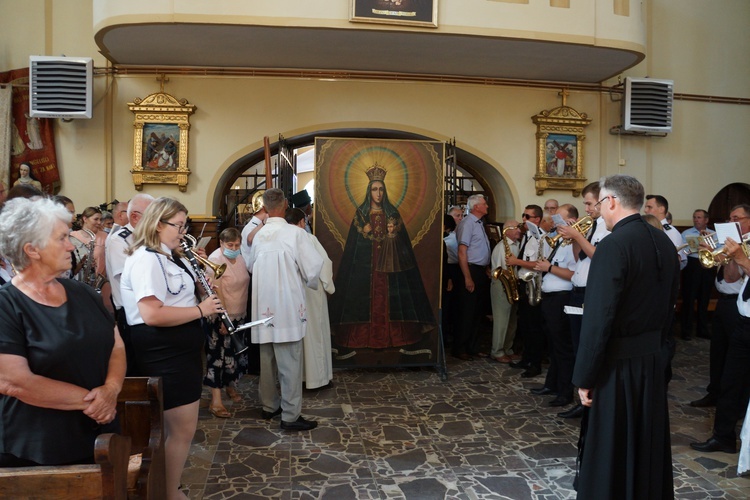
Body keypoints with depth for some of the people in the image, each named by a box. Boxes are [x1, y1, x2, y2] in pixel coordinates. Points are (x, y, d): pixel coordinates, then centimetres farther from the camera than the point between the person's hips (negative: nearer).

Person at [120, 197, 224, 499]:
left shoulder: (170, 256, 13)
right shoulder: (146, 259, -18)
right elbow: (151, 314, -29)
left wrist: (201, 282, 6)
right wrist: (200, 309, -22)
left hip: (179, 350, 10)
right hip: (162, 354, -10)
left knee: (178, 426, 19)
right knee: (183, 429, -2)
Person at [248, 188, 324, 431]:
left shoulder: (259, 236, 4)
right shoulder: (295, 233, -13)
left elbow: (252, 266, 18)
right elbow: (314, 266, -14)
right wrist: (312, 282, 7)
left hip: (264, 306, 6)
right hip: (288, 306, -6)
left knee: (268, 357, 16)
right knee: (290, 361, 0)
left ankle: (269, 406, 29)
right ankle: (290, 416, 6)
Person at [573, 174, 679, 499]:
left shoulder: (614, 245, -21)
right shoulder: (664, 243, 4)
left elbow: (598, 319, -23)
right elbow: (669, 304, 12)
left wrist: (584, 377, -15)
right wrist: (655, 342, 20)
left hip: (618, 363, -8)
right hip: (654, 358, 8)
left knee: (609, 450, 6)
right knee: (648, 442, 21)